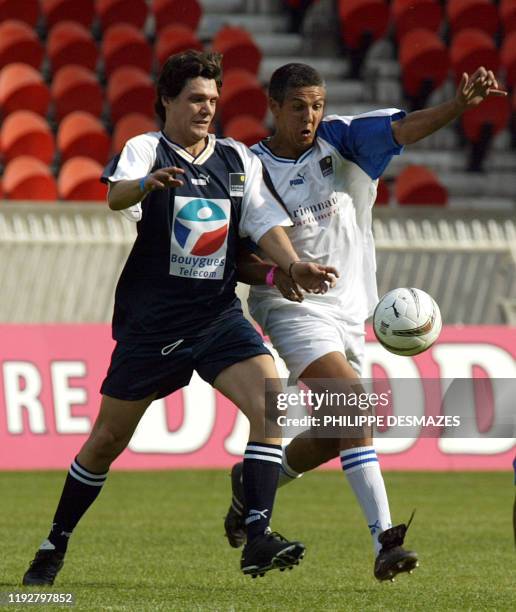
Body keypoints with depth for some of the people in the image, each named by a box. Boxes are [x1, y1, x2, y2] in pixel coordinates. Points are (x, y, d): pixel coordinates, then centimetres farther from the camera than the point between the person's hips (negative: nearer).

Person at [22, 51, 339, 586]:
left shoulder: (238, 160, 10)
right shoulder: (146, 149, -5)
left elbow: (265, 224, 6)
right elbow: (116, 194, -26)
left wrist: (294, 266, -15)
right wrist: (147, 185, -49)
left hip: (218, 316, 4)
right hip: (150, 321, -4)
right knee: (108, 440, 4)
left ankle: (257, 538, -20)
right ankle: (55, 545, 23)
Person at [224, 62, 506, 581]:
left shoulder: (342, 141, -1)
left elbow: (403, 128, -18)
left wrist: (460, 104, -35)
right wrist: (274, 274, -23)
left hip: (349, 309, 5)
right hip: (294, 307, -5)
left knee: (332, 437, 10)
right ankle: (384, 541, -30)